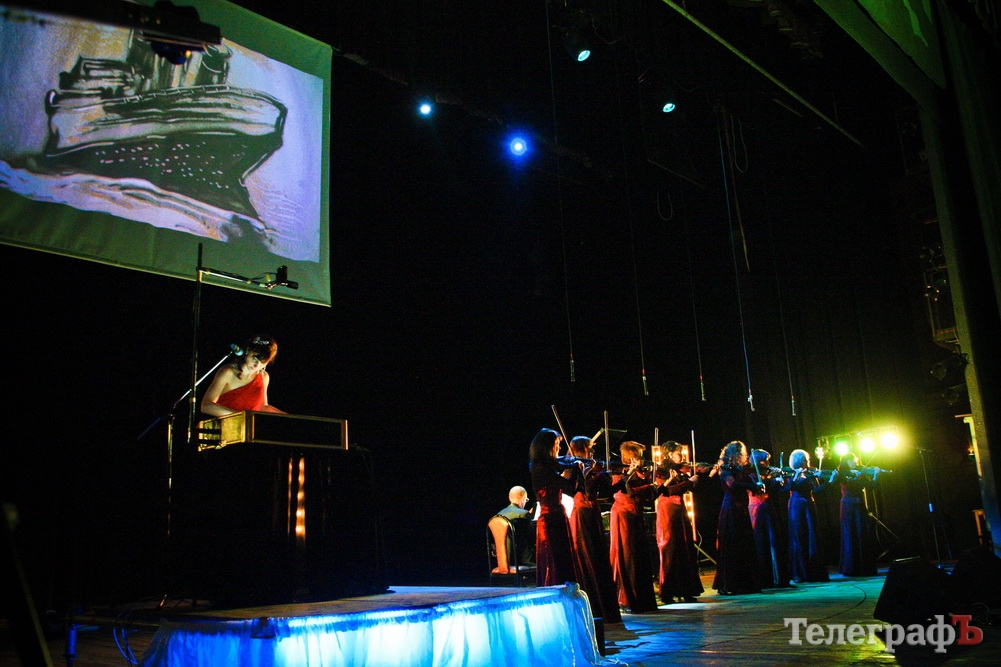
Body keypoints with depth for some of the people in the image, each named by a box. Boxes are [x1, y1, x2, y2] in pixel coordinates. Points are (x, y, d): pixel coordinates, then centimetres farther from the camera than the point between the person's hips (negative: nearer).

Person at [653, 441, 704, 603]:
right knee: (670, 551, -4)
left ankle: (686, 590, 15)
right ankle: (667, 593, 2)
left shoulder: (680, 471, 13)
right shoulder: (661, 471, -6)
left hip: (681, 512, 7)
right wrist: (689, 481, -15)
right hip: (668, 512, -7)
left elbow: (693, 487, 13)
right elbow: (669, 490, -19)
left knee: (686, 550, 7)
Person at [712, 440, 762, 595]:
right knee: (731, 548, -5)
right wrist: (754, 484, -24)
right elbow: (732, 484, -25)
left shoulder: (741, 470, 15)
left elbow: (753, 486, 7)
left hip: (741, 511, 7)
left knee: (746, 547, 6)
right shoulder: (725, 470, -6)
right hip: (730, 511, -7)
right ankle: (727, 585, -1)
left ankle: (745, 583, 13)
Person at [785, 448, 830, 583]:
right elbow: (791, 486, -21)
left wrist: (829, 481, -13)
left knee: (813, 539, 2)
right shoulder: (791, 475, -1)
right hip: (797, 508, -5)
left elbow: (816, 489, 0)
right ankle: (799, 574, 1)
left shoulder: (810, 474, 12)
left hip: (809, 507, 5)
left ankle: (815, 572, 7)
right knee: (799, 540, -3)